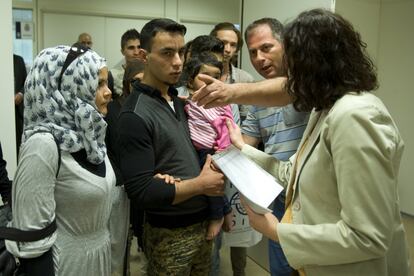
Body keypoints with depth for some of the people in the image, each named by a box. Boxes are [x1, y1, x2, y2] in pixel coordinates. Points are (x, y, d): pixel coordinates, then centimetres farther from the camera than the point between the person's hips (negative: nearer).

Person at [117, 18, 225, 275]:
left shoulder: (178, 101, 6)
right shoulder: (135, 115, -19)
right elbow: (141, 191, -23)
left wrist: (213, 175, -6)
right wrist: (200, 184, -16)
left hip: (203, 222, 7)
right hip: (170, 234, -7)